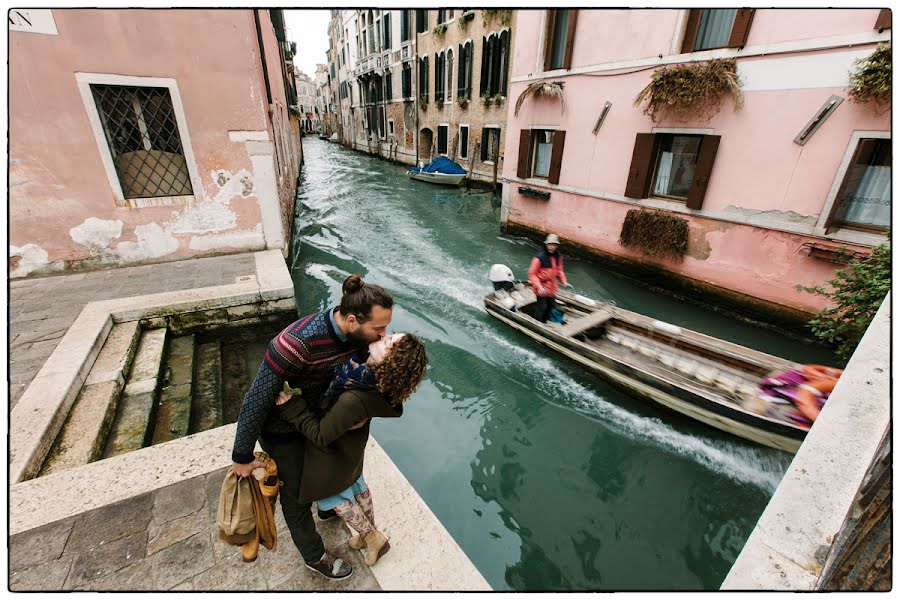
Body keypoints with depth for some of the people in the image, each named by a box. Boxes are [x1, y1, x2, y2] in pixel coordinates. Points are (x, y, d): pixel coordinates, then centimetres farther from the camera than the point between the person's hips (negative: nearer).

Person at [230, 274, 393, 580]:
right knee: (297, 494, 16)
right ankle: (315, 556, 43)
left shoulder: (356, 333, -22)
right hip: (282, 430, -6)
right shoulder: (297, 344, -43)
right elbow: (256, 402, -30)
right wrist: (242, 457, -18)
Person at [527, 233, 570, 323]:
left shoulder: (558, 256, -1)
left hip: (552, 287, 8)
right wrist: (539, 287, -29)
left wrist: (564, 281, 1)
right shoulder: (539, 257, -24)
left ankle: (544, 322, 42)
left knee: (551, 305, 20)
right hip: (542, 288, -7)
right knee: (541, 308, -1)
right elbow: (532, 273, -21)